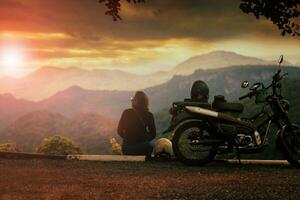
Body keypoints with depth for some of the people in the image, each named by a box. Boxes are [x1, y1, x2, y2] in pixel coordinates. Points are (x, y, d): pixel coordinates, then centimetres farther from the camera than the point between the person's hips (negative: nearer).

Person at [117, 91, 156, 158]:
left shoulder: (126, 113, -4)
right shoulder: (149, 115, -4)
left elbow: (119, 131, 2)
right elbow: (153, 134, 1)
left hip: (126, 148, 2)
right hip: (142, 147, -2)